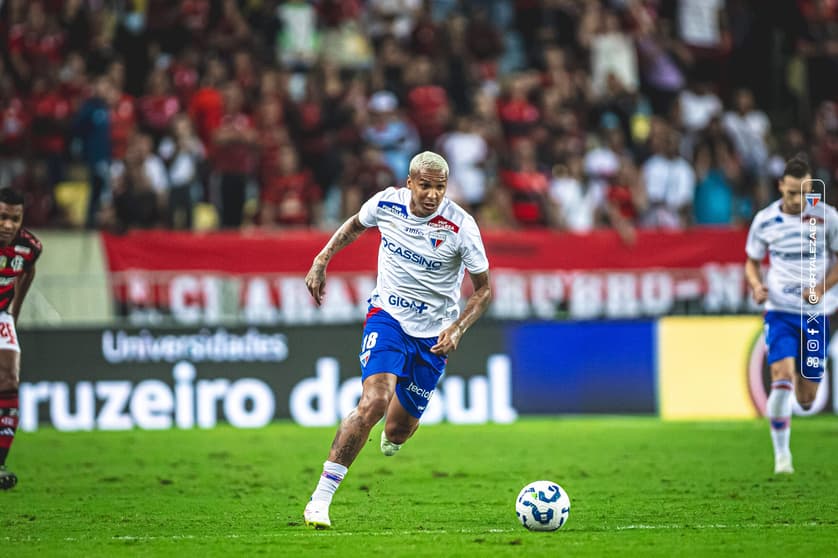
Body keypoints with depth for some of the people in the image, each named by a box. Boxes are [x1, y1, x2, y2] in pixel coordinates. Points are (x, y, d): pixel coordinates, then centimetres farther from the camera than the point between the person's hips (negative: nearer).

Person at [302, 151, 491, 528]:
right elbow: (355, 225, 14)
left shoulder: (461, 227, -17)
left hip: (433, 334, 0)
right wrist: (321, 261, 6)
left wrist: (457, 330, -20)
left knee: (398, 432, 7)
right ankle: (321, 497, -20)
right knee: (374, 401, -26)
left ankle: (391, 441, 50)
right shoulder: (386, 203, -11)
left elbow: (483, 289, -6)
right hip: (387, 316, 0)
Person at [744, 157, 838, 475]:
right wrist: (757, 285, -10)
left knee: (806, 398, 3)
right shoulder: (764, 220, -2)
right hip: (780, 312, -1)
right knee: (782, 378, -22)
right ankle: (781, 454, -13)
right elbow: (752, 261, 11)